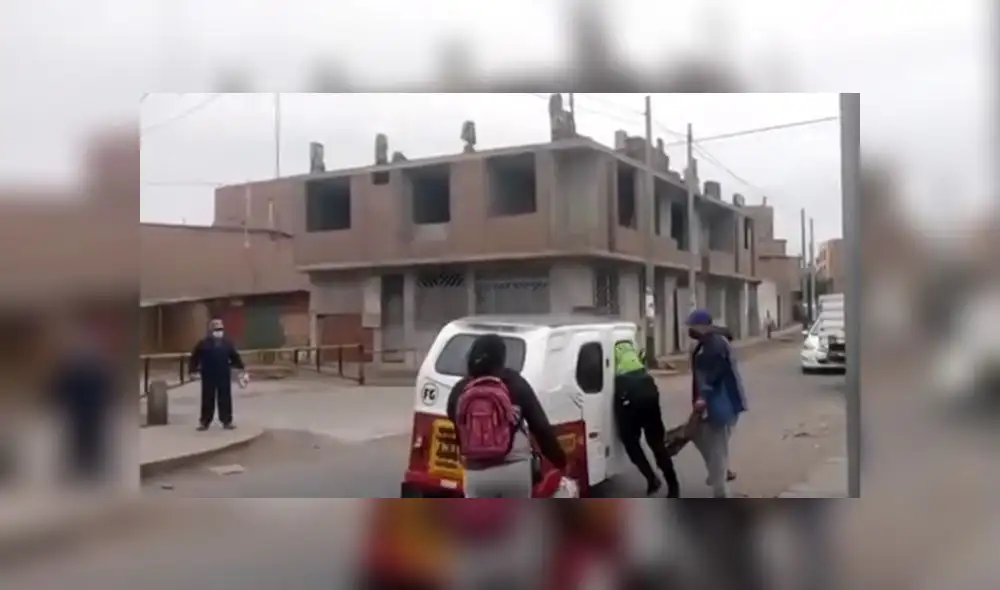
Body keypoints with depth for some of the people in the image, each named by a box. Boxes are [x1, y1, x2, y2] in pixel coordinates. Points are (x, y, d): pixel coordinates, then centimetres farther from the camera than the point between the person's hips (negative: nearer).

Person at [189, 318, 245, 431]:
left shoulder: (227, 343, 7)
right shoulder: (203, 344, -2)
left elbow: (235, 357, 11)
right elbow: (195, 358, 0)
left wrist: (241, 369, 7)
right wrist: (193, 370, -4)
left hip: (224, 376, 2)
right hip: (208, 376, -2)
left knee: (225, 399, 4)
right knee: (208, 399, 4)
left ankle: (227, 421, 11)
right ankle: (204, 422, 12)